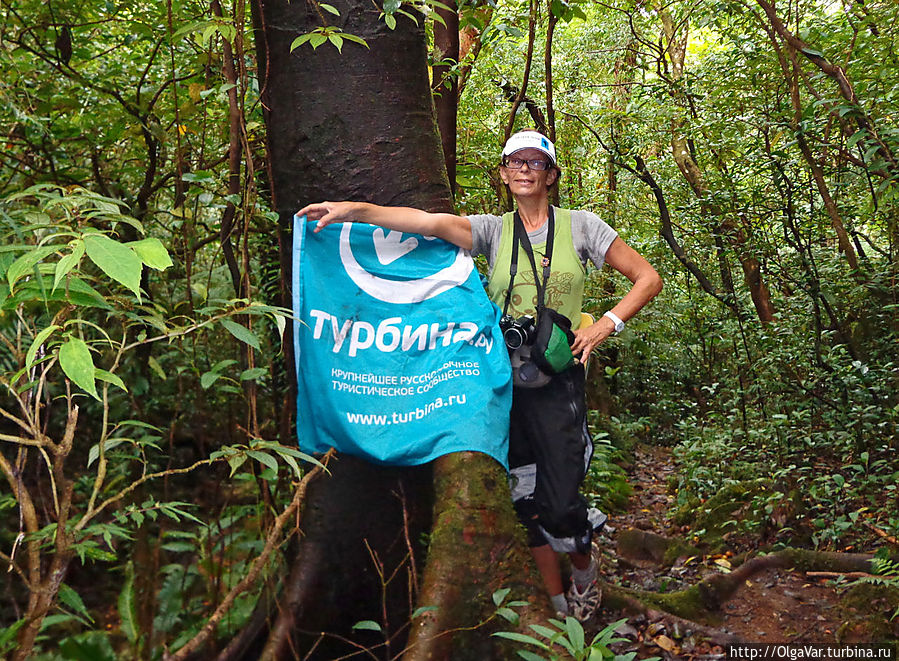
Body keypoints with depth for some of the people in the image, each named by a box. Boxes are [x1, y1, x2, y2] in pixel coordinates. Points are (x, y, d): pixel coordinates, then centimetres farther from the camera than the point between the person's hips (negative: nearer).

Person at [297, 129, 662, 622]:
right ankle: (557, 604, 27)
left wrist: (606, 325, -6)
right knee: (525, 499, 7)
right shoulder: (494, 230, 5)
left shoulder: (580, 226, 4)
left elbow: (647, 278, 7)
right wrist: (353, 209, -25)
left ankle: (584, 567, 30)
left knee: (560, 504, -6)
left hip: (556, 378, -2)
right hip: (502, 377, 2)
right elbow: (432, 223, -12)